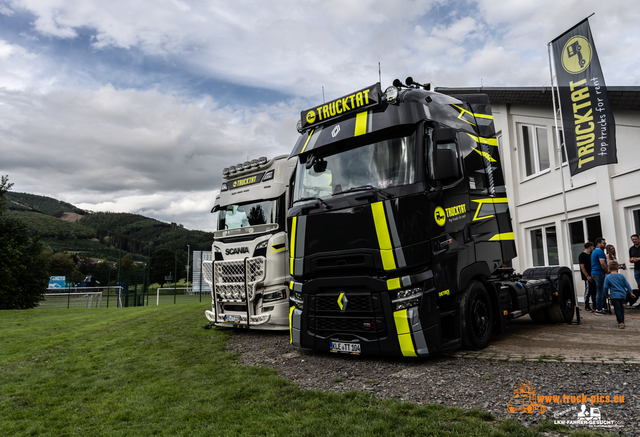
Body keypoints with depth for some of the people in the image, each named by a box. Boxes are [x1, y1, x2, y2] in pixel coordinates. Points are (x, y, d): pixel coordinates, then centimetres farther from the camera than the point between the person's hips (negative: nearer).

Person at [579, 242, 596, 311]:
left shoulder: (591, 255, 16)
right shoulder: (582, 255, -10)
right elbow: (582, 267, -14)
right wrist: (587, 276, -18)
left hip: (593, 276, 8)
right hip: (588, 277, -8)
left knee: (594, 291, 10)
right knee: (588, 291, -6)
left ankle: (595, 306, 18)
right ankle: (586, 307, 1)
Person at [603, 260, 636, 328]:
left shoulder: (608, 277, -5)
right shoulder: (621, 276, 2)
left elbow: (606, 287, -3)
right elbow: (627, 285, 6)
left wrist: (607, 293, 14)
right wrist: (630, 292, 15)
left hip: (614, 296, -4)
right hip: (623, 295, 4)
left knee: (617, 309, -4)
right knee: (621, 308, 19)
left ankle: (621, 323, -12)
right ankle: (622, 320, 31)